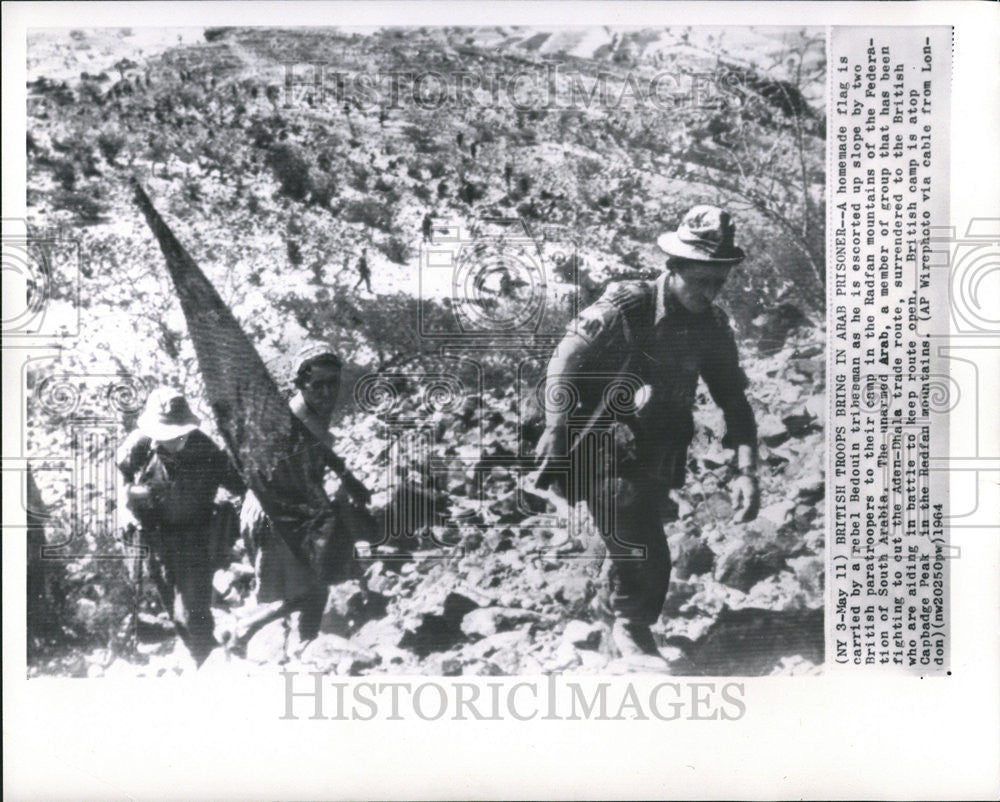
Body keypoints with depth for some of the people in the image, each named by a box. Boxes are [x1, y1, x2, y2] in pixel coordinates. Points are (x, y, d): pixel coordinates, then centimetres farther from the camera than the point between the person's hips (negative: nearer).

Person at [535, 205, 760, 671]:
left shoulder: (712, 327, -2)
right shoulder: (624, 309, -18)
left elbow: (733, 400, 2)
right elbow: (562, 369, -16)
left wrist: (746, 470, -10)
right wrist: (557, 447, -22)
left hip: (658, 463, 6)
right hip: (606, 456, -5)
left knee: (632, 551, 17)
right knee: (646, 557, -12)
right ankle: (632, 628, 13)